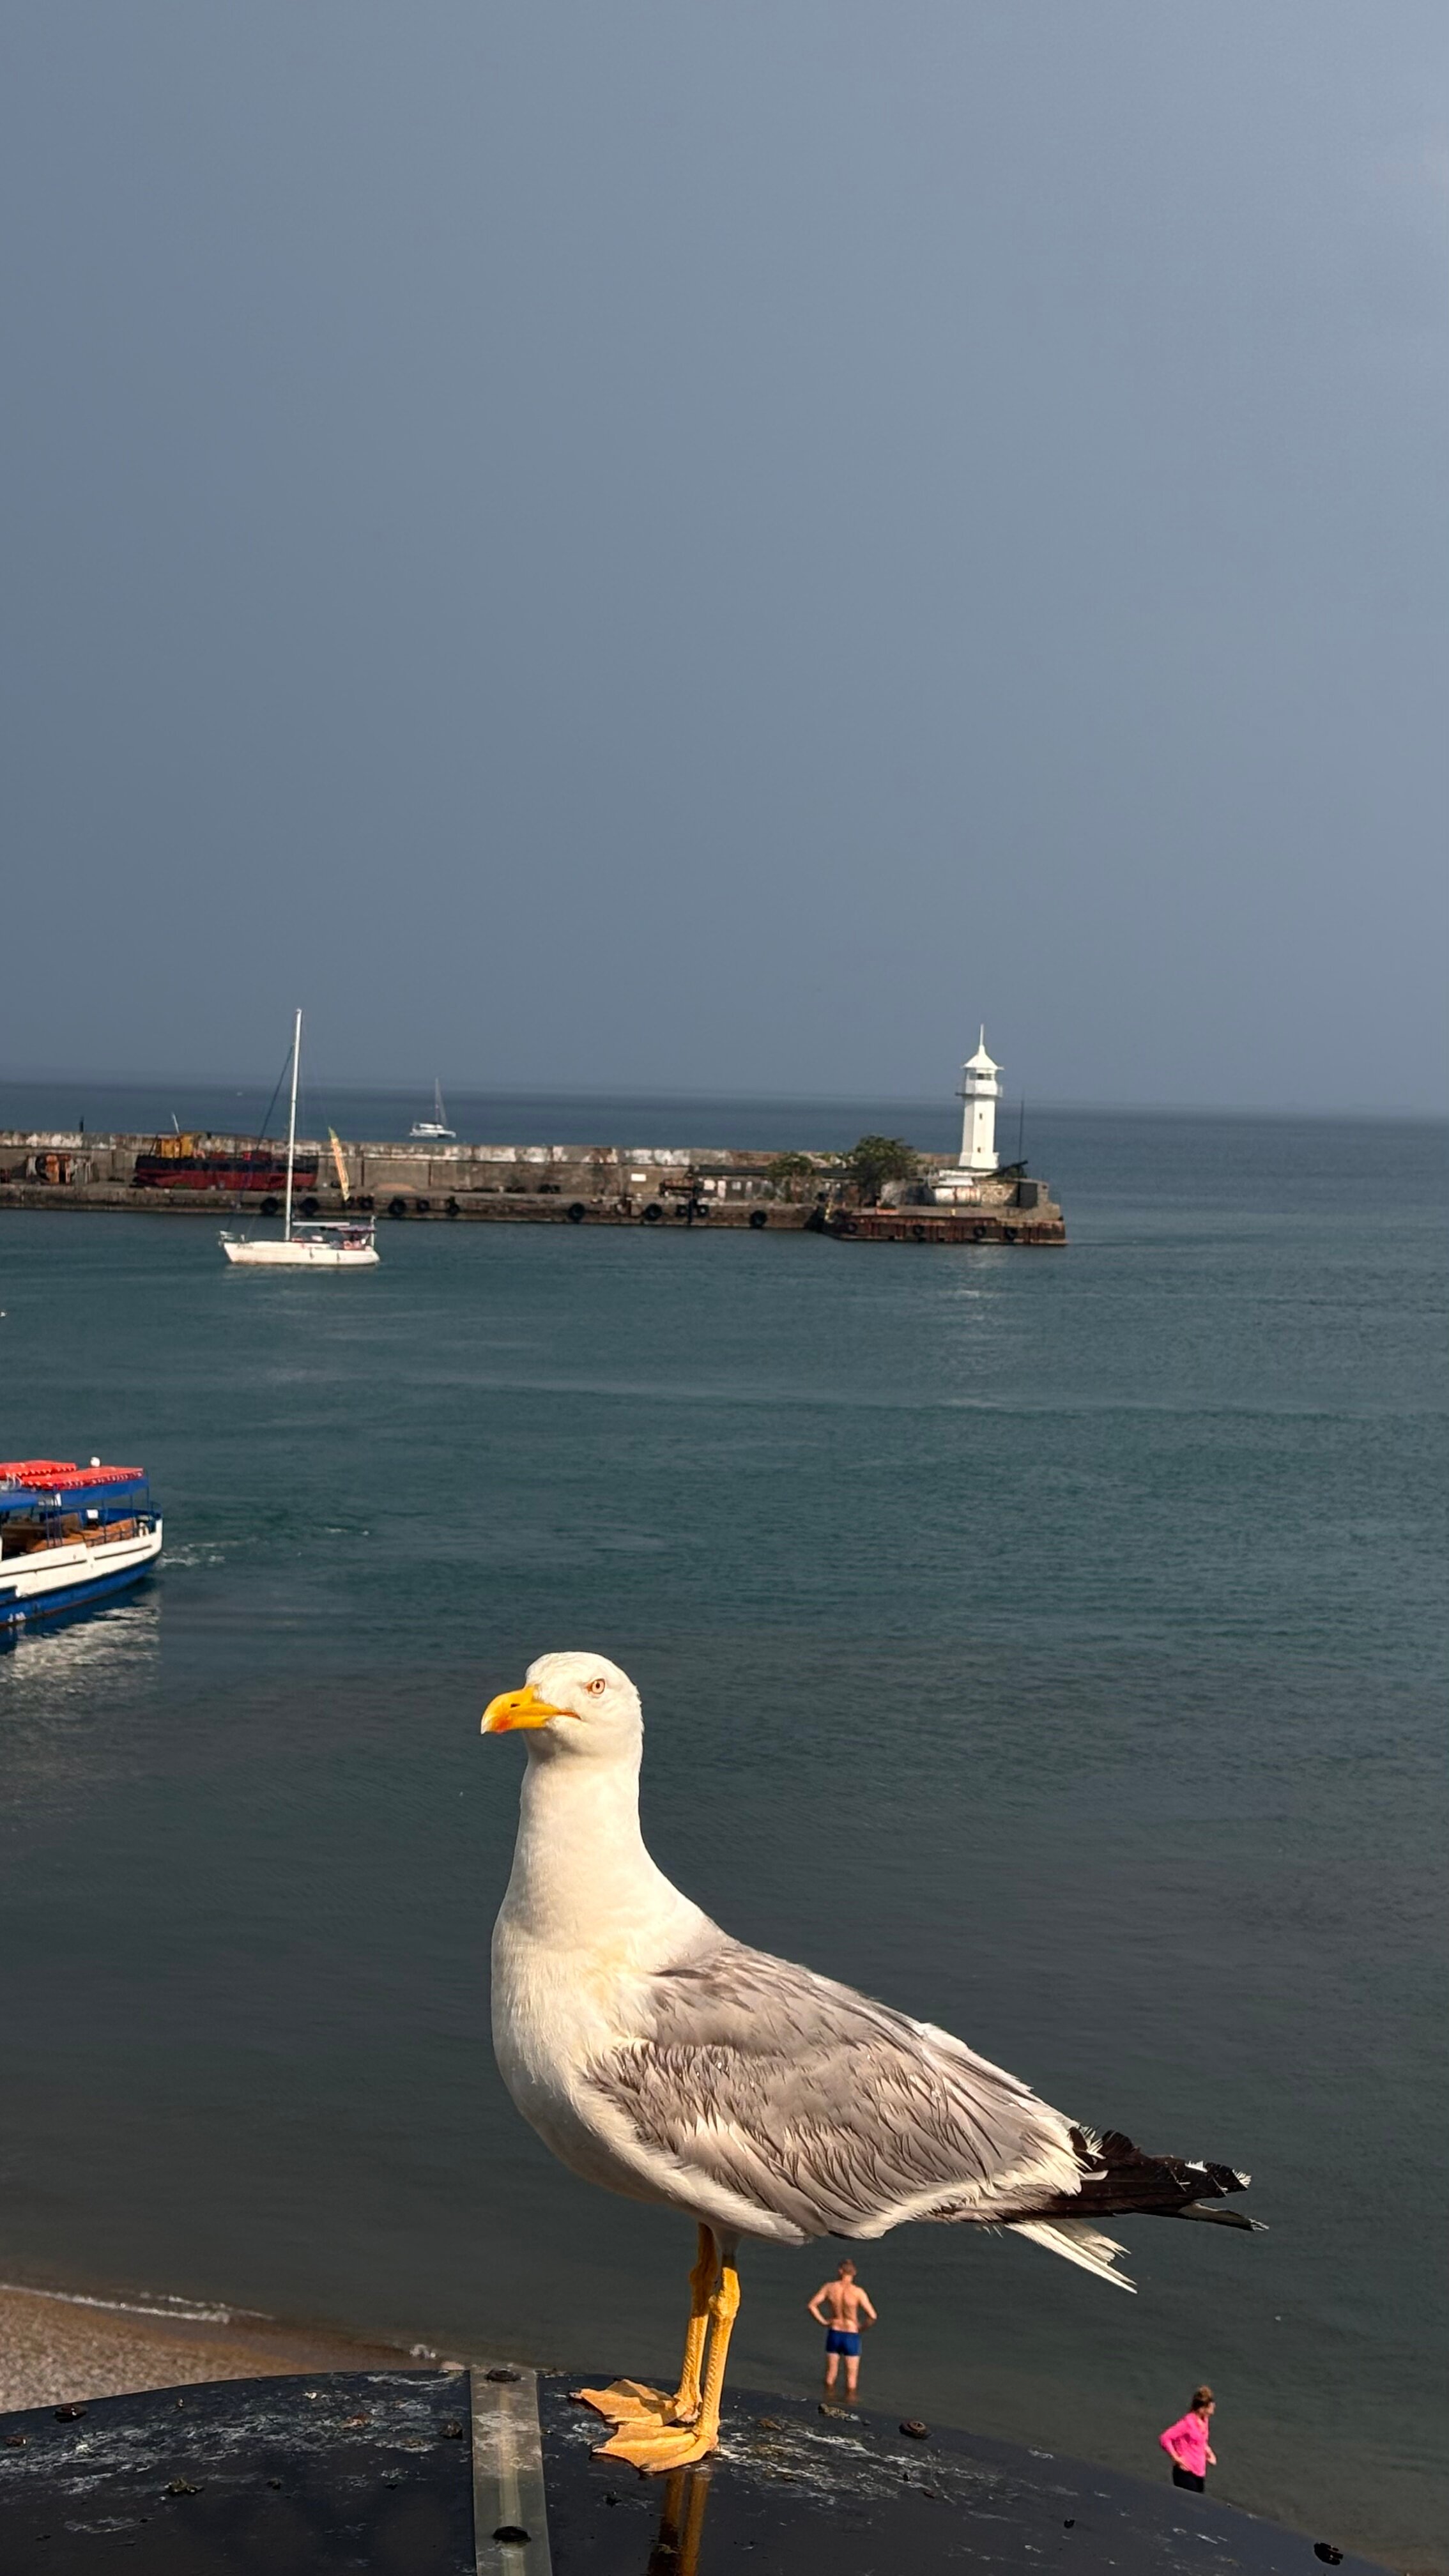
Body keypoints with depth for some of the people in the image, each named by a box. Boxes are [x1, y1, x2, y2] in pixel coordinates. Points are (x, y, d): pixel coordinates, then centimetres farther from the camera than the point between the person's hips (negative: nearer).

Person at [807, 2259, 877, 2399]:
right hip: (851, 2336, -3)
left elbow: (811, 2305, -9)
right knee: (851, 2376, 11)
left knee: (831, 2373, 18)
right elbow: (873, 2316, -20)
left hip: (833, 2334, 3)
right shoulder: (857, 2292, -17)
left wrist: (823, 2322, 0)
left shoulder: (829, 2287, -9)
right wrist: (862, 2327, -2)